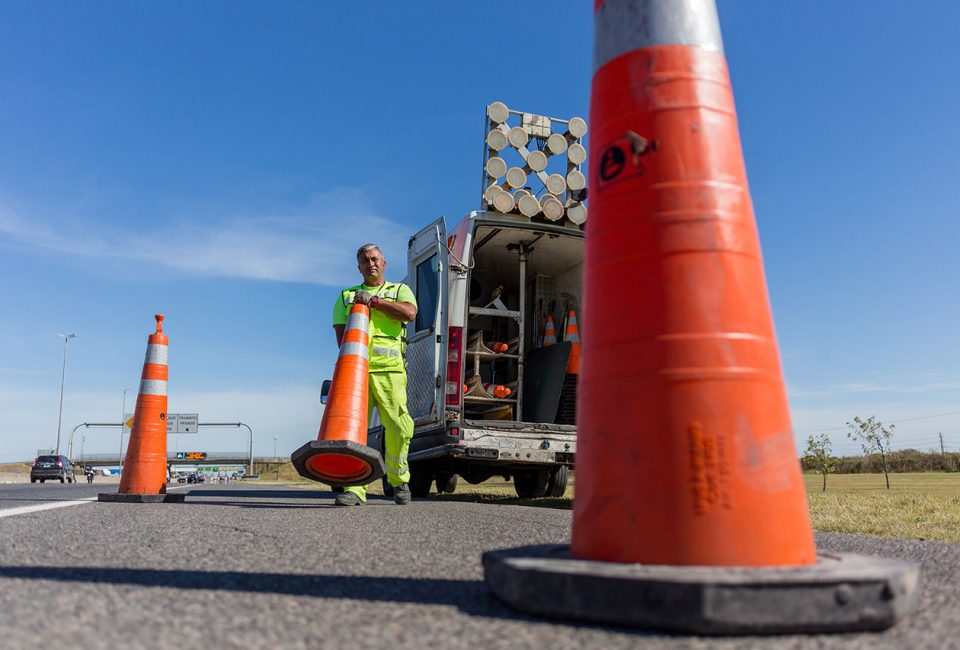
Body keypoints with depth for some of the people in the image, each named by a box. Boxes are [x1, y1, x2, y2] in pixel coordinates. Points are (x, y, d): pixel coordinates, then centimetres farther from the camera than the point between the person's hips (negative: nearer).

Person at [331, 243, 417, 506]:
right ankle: (355, 488, -10)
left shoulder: (399, 290, 20)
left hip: (389, 368, -1)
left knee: (398, 427, -9)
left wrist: (373, 301, -3)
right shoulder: (346, 296, 25)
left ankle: (399, 481, 11)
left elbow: (410, 313, -2)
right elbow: (340, 332, 12)